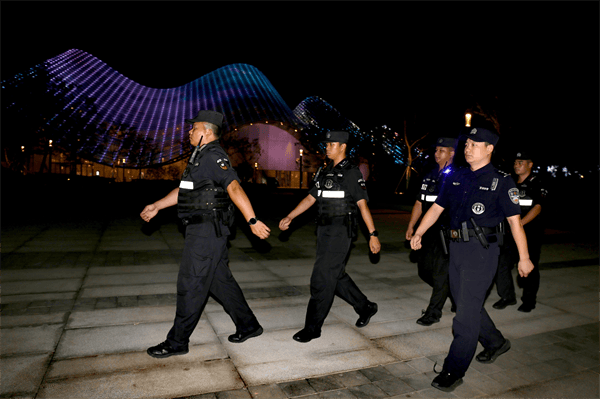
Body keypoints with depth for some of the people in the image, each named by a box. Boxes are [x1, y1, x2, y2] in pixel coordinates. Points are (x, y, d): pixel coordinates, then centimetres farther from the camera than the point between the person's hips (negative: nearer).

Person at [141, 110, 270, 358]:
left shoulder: (213, 156, -14)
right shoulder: (201, 156, 18)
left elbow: (234, 189, -25)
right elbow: (185, 190, 26)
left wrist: (252, 221, -31)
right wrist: (157, 206, 28)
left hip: (208, 230, -10)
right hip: (203, 229, 10)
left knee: (190, 284, 0)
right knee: (220, 280, 15)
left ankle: (177, 342, 15)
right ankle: (248, 326, 27)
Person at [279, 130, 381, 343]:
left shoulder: (351, 172, -7)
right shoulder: (325, 172, 15)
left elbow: (362, 204, -9)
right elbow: (310, 198, 14)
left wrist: (373, 234, -11)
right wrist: (289, 217, 7)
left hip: (341, 230, -8)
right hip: (324, 230, 8)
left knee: (322, 278, -6)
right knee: (336, 275, 15)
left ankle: (313, 327, 6)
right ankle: (365, 307, 35)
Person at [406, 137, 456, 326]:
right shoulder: (429, 176, 14)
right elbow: (419, 203, 17)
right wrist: (411, 226, 13)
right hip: (430, 231, 7)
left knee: (441, 272, -1)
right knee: (424, 269, 13)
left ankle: (434, 312, 13)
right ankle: (453, 294, 35)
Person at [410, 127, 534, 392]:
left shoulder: (501, 181, -4)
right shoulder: (456, 178, 11)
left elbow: (514, 221, -4)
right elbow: (436, 208, 13)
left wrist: (524, 258, -4)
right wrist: (418, 233, 5)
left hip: (481, 251, -6)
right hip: (456, 248, 6)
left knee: (467, 310, -5)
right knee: (465, 303, 17)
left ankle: (454, 371, 6)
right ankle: (496, 343, 43)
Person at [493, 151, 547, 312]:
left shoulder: (537, 184, -3)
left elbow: (537, 208, -13)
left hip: (531, 232, -5)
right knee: (501, 264, 0)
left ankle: (529, 300, 19)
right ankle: (507, 296, 14)